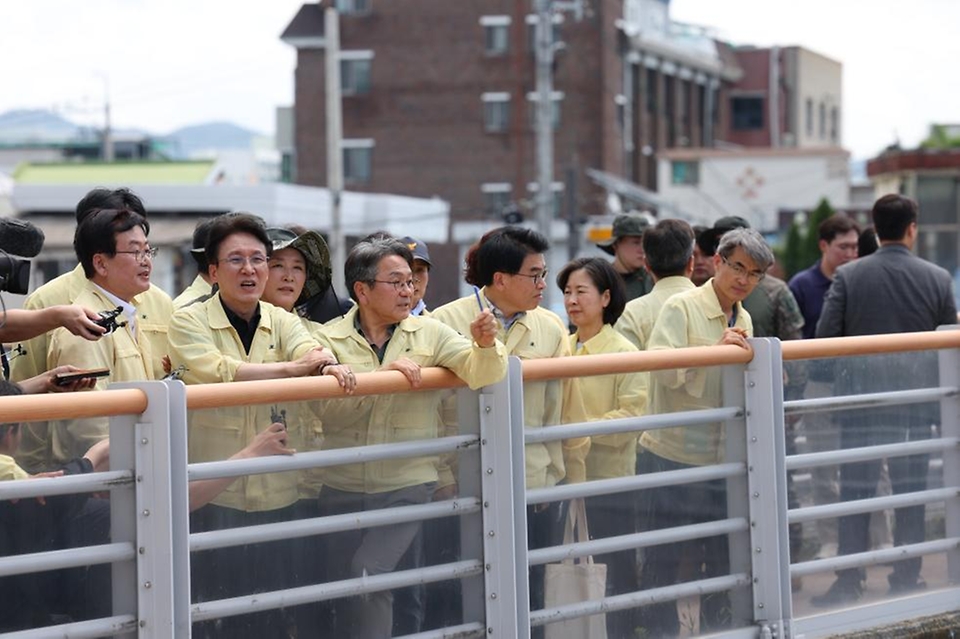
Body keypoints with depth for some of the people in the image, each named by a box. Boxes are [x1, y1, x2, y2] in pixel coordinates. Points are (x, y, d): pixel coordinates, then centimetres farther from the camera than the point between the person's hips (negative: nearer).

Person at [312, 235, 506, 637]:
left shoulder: (430, 334, 4)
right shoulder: (329, 340, 0)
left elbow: (480, 373, -7)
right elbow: (329, 402, -14)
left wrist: (485, 344, -28)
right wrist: (382, 374, -25)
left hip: (407, 487, -1)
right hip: (342, 491, 1)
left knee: (369, 574, -18)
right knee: (344, 603, 7)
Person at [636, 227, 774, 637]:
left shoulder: (744, 320, 11)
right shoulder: (681, 308, -11)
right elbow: (661, 369, -26)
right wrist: (717, 349, -31)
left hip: (721, 460, 7)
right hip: (672, 456, -7)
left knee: (723, 557, 14)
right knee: (662, 561, 1)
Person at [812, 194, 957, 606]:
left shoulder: (848, 276, -8)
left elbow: (824, 337, -9)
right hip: (916, 398, 1)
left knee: (855, 492, 5)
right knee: (910, 493, 10)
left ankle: (848, 583, 5)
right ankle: (906, 579, 13)